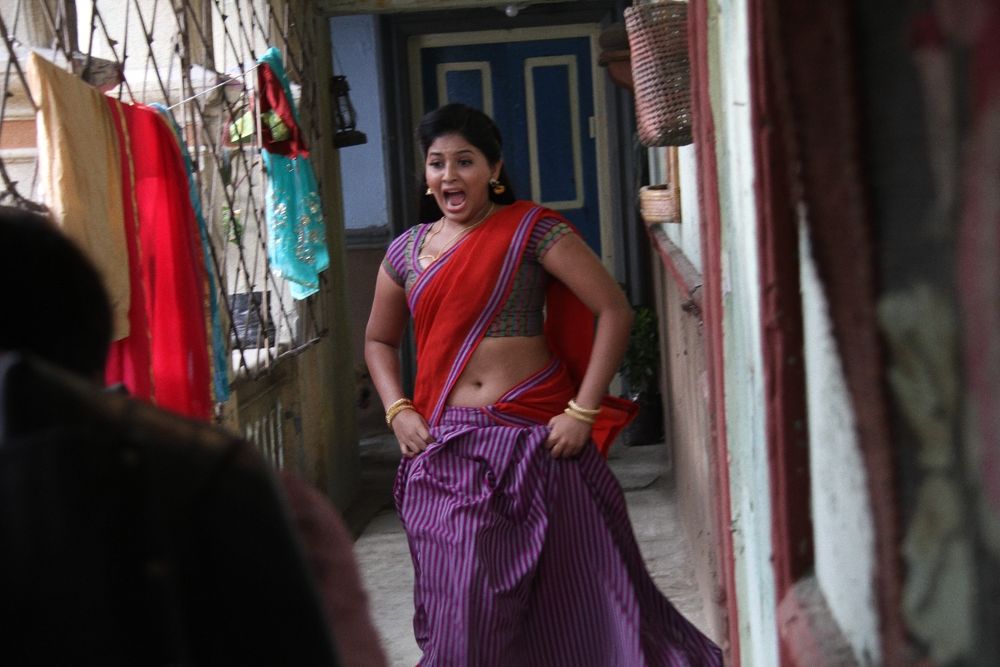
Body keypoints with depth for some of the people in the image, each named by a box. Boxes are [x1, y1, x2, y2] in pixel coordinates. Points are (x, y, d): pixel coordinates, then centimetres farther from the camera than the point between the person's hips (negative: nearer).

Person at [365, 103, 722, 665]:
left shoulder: (531, 229, -4)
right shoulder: (406, 251, 9)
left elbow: (614, 310, -8)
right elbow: (379, 340, 23)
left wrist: (583, 411, -13)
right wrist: (398, 411, 5)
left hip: (534, 438, -3)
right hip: (446, 450, 3)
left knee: (569, 592, 2)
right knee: (460, 604, 3)